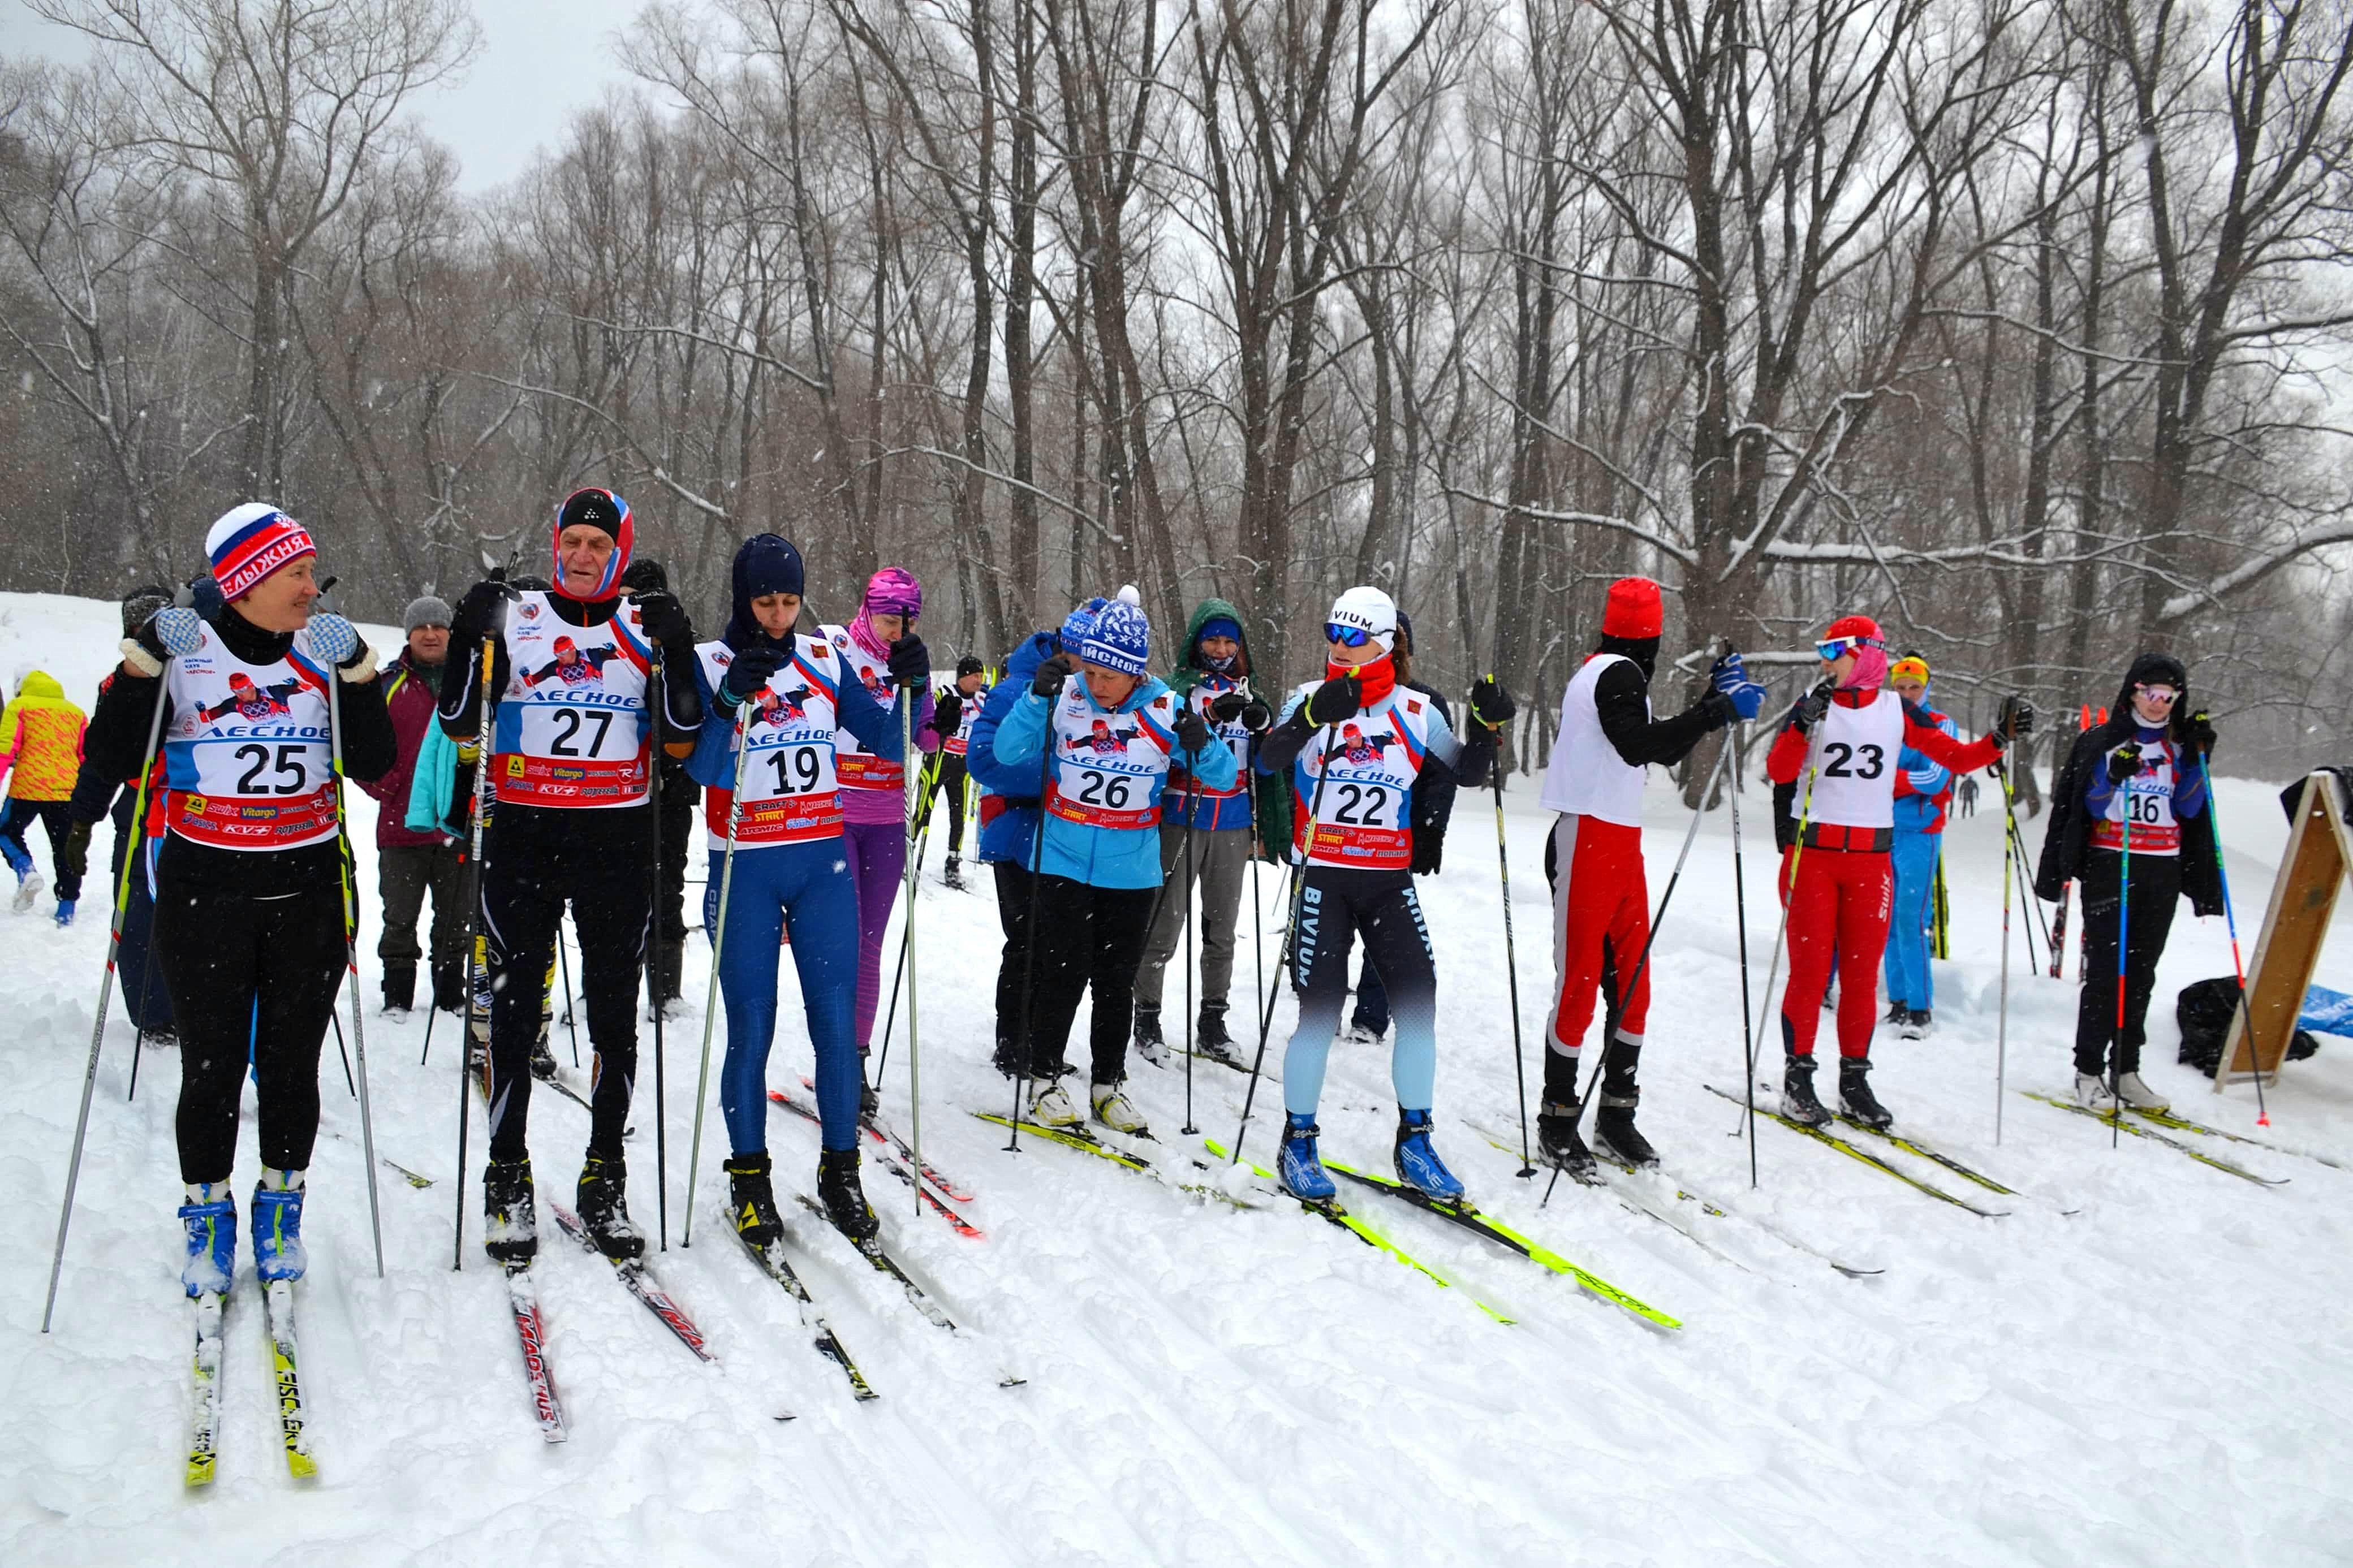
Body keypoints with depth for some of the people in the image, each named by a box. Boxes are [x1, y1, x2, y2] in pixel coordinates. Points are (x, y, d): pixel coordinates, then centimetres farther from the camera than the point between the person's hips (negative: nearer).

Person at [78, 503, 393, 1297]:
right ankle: (208, 1214, 21)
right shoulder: (180, 653, -2)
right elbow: (112, 762, -6)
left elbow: (373, 766, 0)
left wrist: (358, 675, -11)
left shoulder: (324, 654, 5)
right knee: (213, 1066, 4)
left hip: (308, 892, 2)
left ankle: (280, 1208, 25)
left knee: (292, 1063, 9)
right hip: (205, 896, -2)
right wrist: (141, 667, -17)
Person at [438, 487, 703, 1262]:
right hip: (523, 833, -1)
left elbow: (682, 738, 0)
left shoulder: (649, 624, 6)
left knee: (615, 1016, 6)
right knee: (513, 1012, 3)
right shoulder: (511, 616, 5)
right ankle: (508, 1183, 15)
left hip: (618, 838, 1)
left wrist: (676, 654, -11)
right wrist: (470, 641, -11)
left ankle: (605, 1182, 18)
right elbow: (459, 724, 1)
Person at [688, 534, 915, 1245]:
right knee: (751, 1026, -1)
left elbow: (885, 741, 8)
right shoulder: (709, 664, -3)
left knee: (836, 1020, 2)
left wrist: (910, 688, -8)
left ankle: (840, 1170, 14)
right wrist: (731, 700, -26)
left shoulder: (825, 662, 6)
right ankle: (749, 1177, 14)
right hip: (745, 868, -3)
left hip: (823, 864, 3)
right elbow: (701, 769, -13)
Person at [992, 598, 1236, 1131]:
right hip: (1064, 863, -1)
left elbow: (1224, 777, -5)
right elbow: (1008, 752, -13)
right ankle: (1045, 1079, 17)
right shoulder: (1065, 697, -8)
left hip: (1132, 871, 1)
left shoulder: (1165, 710, -7)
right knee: (1065, 972, -1)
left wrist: (1202, 746, -26)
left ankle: (1108, 1084, 26)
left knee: (1117, 981, 11)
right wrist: (1038, 697, -26)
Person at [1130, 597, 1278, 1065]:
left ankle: (1212, 1021, 20)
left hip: (1233, 824, 5)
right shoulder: (1179, 685, -1)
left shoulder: (1246, 691, 12)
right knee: (1165, 925, -3)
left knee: (1222, 928, 10)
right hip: (1182, 820, -4)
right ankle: (1147, 1018, 10)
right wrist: (1211, 715, -32)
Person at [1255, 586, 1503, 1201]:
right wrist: (1315, 714, -35)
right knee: (1320, 1013, -5)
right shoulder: (1311, 699, -1)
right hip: (1324, 878, -2)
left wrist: (1487, 724, -10)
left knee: (1419, 1005, -4)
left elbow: (1468, 773, 8)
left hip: (1390, 879, 3)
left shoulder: (1415, 712, 5)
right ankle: (1298, 1142, 12)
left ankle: (1414, 1140, 12)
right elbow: (1268, 760, -18)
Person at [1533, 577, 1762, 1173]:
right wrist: (1716, 711, -27)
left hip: (1622, 845, 10)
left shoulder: (1614, 673, 19)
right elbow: (1639, 745, -26)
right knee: (1579, 985, -5)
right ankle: (1558, 1118, 3)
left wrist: (1715, 699, 21)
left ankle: (1617, 1111, 19)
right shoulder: (1617, 673, -11)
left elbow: (1666, 750, 25)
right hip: (1588, 843, -10)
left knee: (1633, 985, 10)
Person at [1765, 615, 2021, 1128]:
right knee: (1810, 967, -2)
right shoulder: (1814, 704, 1)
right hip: (1812, 853, -2)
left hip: (1870, 860, 2)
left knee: (1863, 973, 6)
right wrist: (1806, 724, -25)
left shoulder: (1897, 711, 6)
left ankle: (1855, 1080, 16)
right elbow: (1778, 772, -12)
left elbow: (1958, 758, 5)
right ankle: (1797, 1077, 7)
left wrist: (2001, 738, -11)